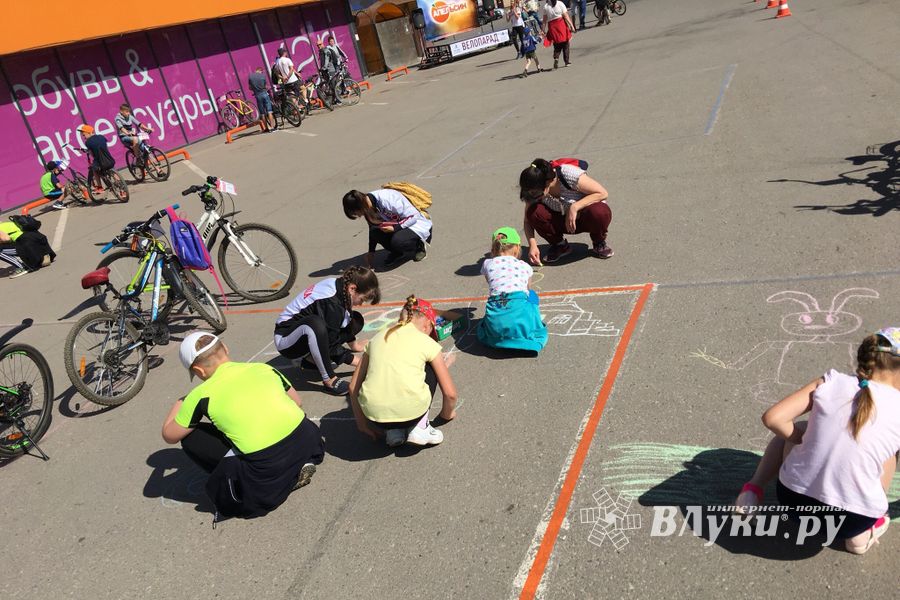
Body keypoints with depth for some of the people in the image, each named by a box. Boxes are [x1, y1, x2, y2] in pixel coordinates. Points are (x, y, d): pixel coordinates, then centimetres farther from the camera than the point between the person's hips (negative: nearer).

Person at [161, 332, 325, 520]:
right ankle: (296, 470, 17)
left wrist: (180, 403, 35)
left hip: (269, 471, -4)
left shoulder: (203, 394, 2)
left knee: (190, 438, 14)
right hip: (309, 441, 5)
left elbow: (169, 436, 17)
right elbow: (297, 402, 24)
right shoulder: (262, 367, 11)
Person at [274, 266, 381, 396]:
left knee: (356, 320, 0)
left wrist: (353, 344, 21)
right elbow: (330, 345, -24)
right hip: (285, 340, -9)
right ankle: (330, 381, -26)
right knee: (315, 323, -41)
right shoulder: (332, 302, -30)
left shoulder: (338, 285, -6)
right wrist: (358, 362, -16)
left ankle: (313, 358, 3)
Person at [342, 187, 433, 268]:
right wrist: (371, 252, 6)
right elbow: (373, 229, 7)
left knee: (397, 241, -35)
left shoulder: (386, 200, -32)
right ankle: (397, 252, 4)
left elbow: (414, 216, -25)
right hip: (396, 224, 7)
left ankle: (419, 245, -2)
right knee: (375, 231, -19)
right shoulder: (368, 207, -8)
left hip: (417, 223, -7)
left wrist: (395, 228, -30)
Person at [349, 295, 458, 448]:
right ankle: (419, 428, 16)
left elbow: (353, 386, 17)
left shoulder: (378, 337, 17)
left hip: (373, 414, 3)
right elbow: (450, 393, 9)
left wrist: (361, 422, 29)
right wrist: (447, 413, 30)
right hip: (410, 412, -2)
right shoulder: (427, 342, 9)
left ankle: (393, 432, 13)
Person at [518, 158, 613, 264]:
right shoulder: (535, 192, -17)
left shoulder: (569, 175, -30)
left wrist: (574, 207, -35)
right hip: (562, 220, 3)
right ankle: (559, 245, 0)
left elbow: (603, 193, -26)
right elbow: (528, 220, -10)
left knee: (599, 213, -39)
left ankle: (599, 243, -4)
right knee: (534, 213, -26)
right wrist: (532, 245, -26)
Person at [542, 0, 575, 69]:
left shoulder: (546, 6, 0)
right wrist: (571, 26, -4)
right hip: (561, 24, -2)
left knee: (557, 45, 12)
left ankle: (556, 58, -13)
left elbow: (545, 19, 0)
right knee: (565, 44, 11)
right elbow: (566, 16, -7)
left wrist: (544, 30, 6)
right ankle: (567, 61, 14)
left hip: (552, 26, 2)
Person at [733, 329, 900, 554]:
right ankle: (861, 533, 19)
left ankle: (752, 491, 16)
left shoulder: (831, 382, -3)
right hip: (851, 521, -1)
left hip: (794, 499, 1)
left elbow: (773, 418, -7)